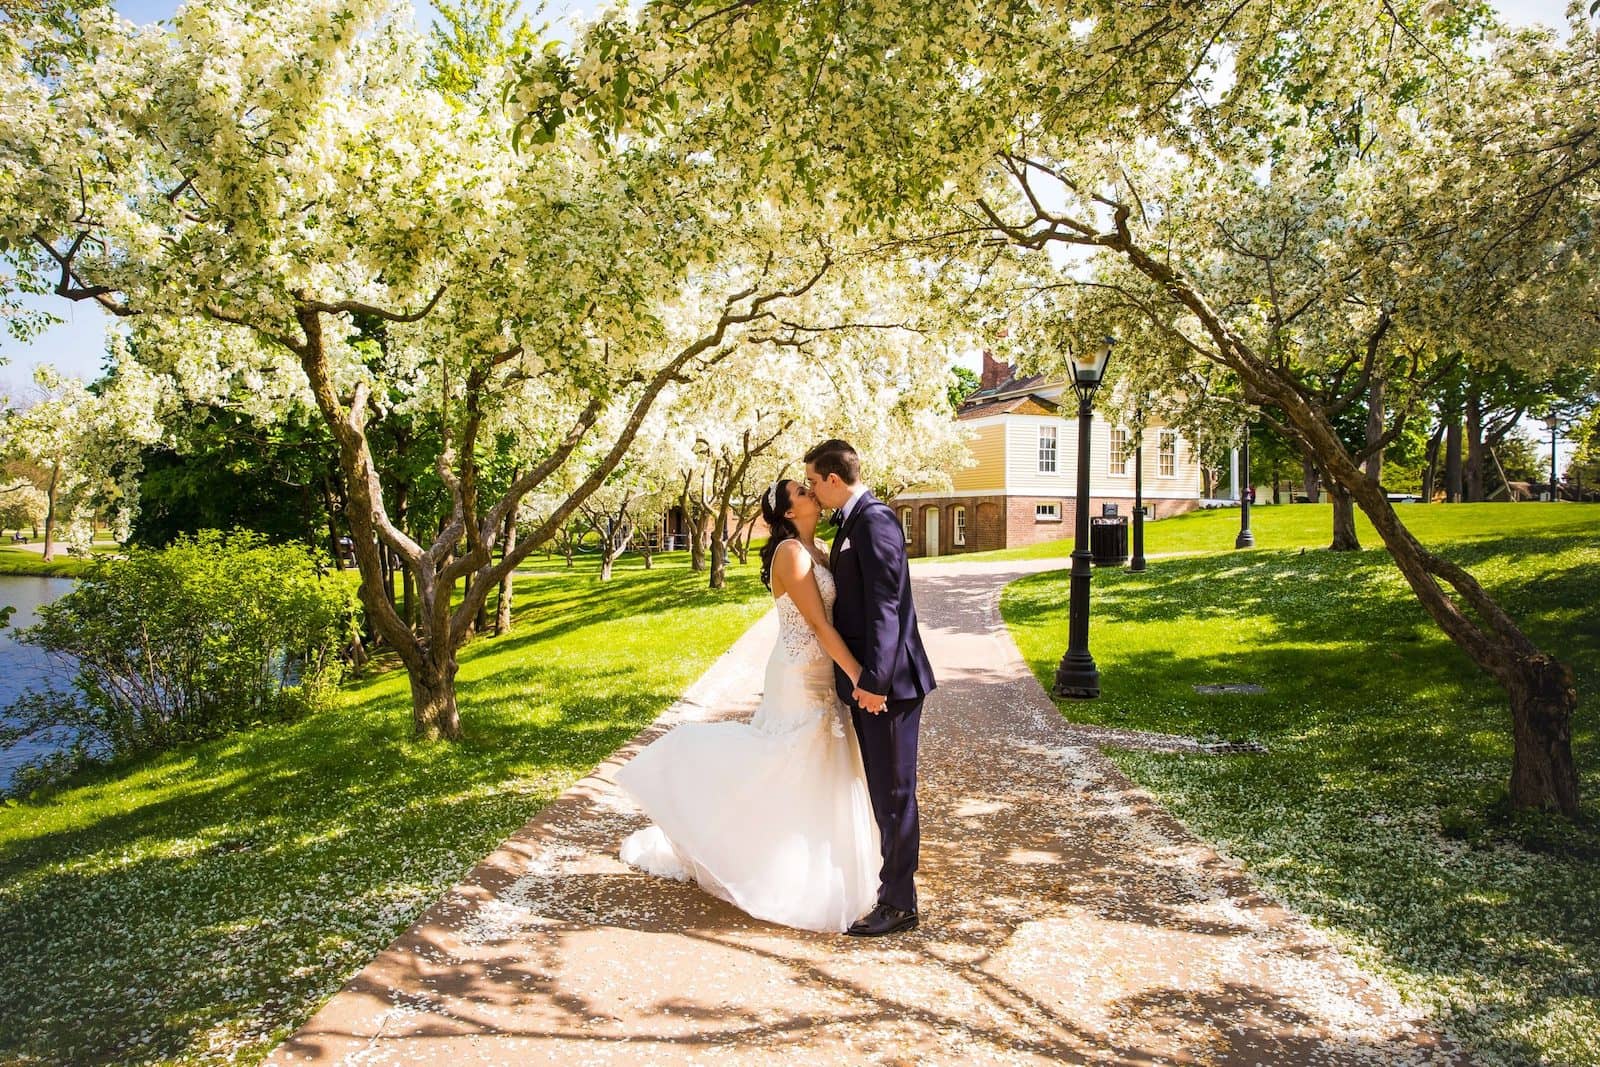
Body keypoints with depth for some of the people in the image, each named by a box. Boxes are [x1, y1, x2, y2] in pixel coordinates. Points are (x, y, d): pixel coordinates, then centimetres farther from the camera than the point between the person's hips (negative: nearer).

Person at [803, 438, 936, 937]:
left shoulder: (875, 521, -17)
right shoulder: (852, 523, 14)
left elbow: (886, 606, -23)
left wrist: (874, 680, -25)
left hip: (886, 680, -10)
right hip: (865, 677, 10)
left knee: (893, 790, 0)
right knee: (882, 788, 19)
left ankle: (898, 903, 11)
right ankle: (892, 882, 32)